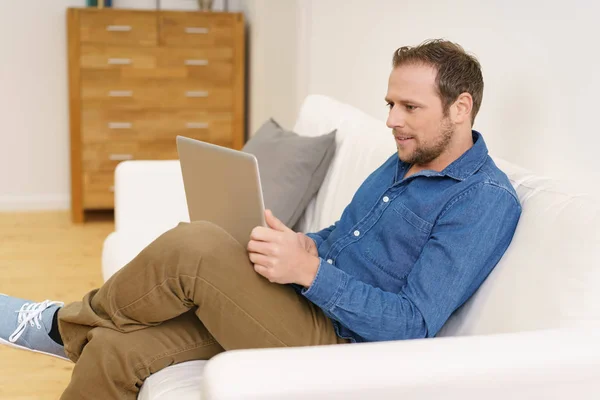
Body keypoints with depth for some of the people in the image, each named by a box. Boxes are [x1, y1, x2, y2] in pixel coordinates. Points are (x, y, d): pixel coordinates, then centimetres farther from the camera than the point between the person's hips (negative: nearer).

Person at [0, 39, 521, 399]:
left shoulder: (486, 201, -12)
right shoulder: (404, 162, 16)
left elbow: (413, 326, -19)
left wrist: (311, 270, -26)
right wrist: (303, 247, 1)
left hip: (337, 345, -8)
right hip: (298, 302, 9)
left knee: (191, 245, -26)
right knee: (116, 349, -8)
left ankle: (66, 324, 1)